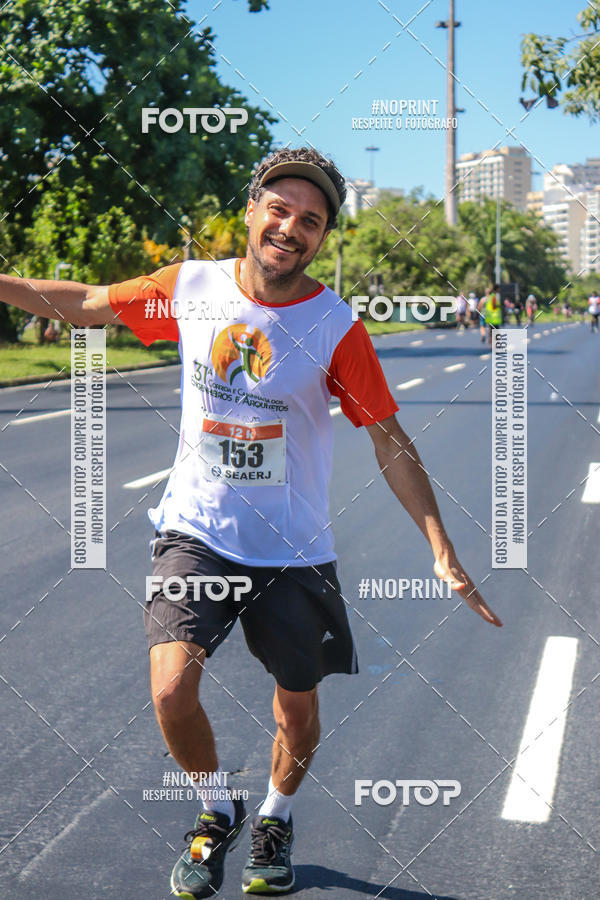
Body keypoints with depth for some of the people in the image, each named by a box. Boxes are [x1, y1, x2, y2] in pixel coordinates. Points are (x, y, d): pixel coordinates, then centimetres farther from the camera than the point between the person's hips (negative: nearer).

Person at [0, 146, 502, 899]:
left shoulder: (336, 329, -13)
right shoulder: (190, 287, -7)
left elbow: (391, 444, -8)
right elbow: (85, 303, 9)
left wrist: (442, 551, -13)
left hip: (293, 549, 0)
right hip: (196, 532, 1)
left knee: (298, 711, 11)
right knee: (171, 689, -17)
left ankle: (276, 817, 44)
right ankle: (216, 812, 15)